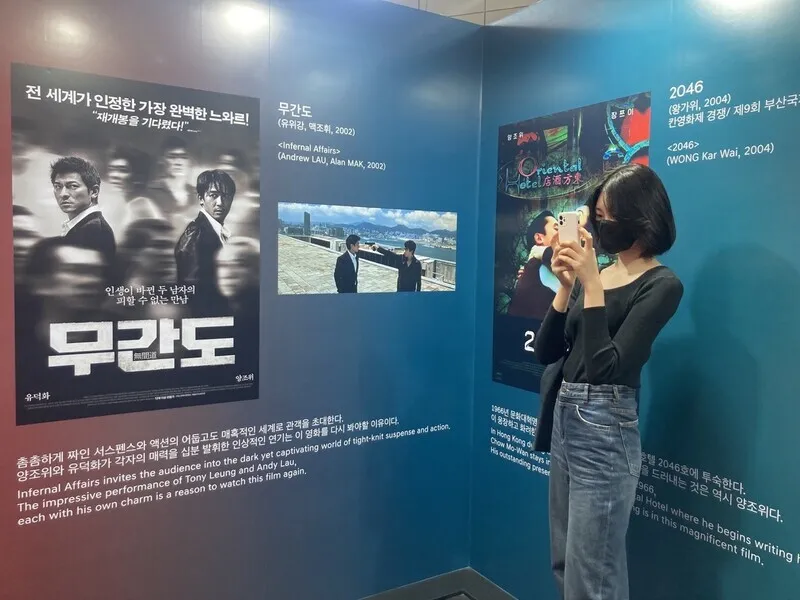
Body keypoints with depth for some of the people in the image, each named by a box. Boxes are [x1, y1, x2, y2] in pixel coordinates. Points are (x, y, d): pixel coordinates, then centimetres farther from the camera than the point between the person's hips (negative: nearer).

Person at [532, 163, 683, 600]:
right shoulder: (594, 273, 9)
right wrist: (566, 287, -6)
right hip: (564, 417, 8)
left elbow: (607, 368, -21)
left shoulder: (661, 285, -11)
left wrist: (592, 285, -21)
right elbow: (545, 352, 5)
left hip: (605, 428, -7)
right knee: (565, 564, 20)